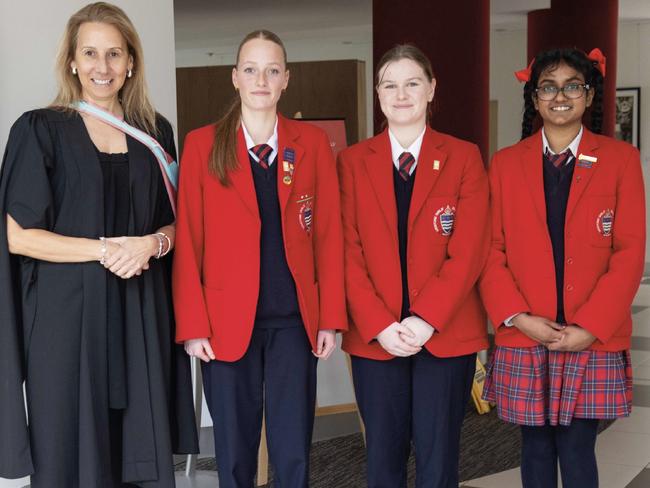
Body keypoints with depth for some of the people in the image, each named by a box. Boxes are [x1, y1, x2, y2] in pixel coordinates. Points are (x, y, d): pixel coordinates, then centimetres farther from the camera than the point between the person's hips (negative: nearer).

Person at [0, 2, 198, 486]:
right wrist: (107, 249, -15)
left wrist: (151, 244, -9)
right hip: (67, 312, -3)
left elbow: (175, 222, 13)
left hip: (140, 312, 3)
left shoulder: (155, 131, 10)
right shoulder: (40, 129, -1)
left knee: (143, 448, 5)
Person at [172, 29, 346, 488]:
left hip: (295, 318, 1)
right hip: (227, 320, -1)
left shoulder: (313, 142, 5)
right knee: (234, 450, 8)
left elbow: (329, 234, 4)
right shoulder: (202, 144, 1)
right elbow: (188, 240, -1)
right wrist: (192, 325, -6)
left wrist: (331, 317, -1)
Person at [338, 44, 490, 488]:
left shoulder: (463, 157, 2)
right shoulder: (353, 161, 5)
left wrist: (425, 320, -14)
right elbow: (348, 252, -1)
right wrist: (379, 325, -12)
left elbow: (469, 250, -5)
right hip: (375, 337, 1)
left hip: (447, 333, -1)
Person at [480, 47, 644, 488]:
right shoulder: (506, 163, 6)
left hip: (593, 340, -1)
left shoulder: (620, 159, 2)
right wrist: (518, 317, -11)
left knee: (577, 448, 3)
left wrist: (589, 327, -11)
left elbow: (630, 253, -3)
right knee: (536, 446, 11)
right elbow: (491, 250, 3)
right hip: (522, 340, 2)